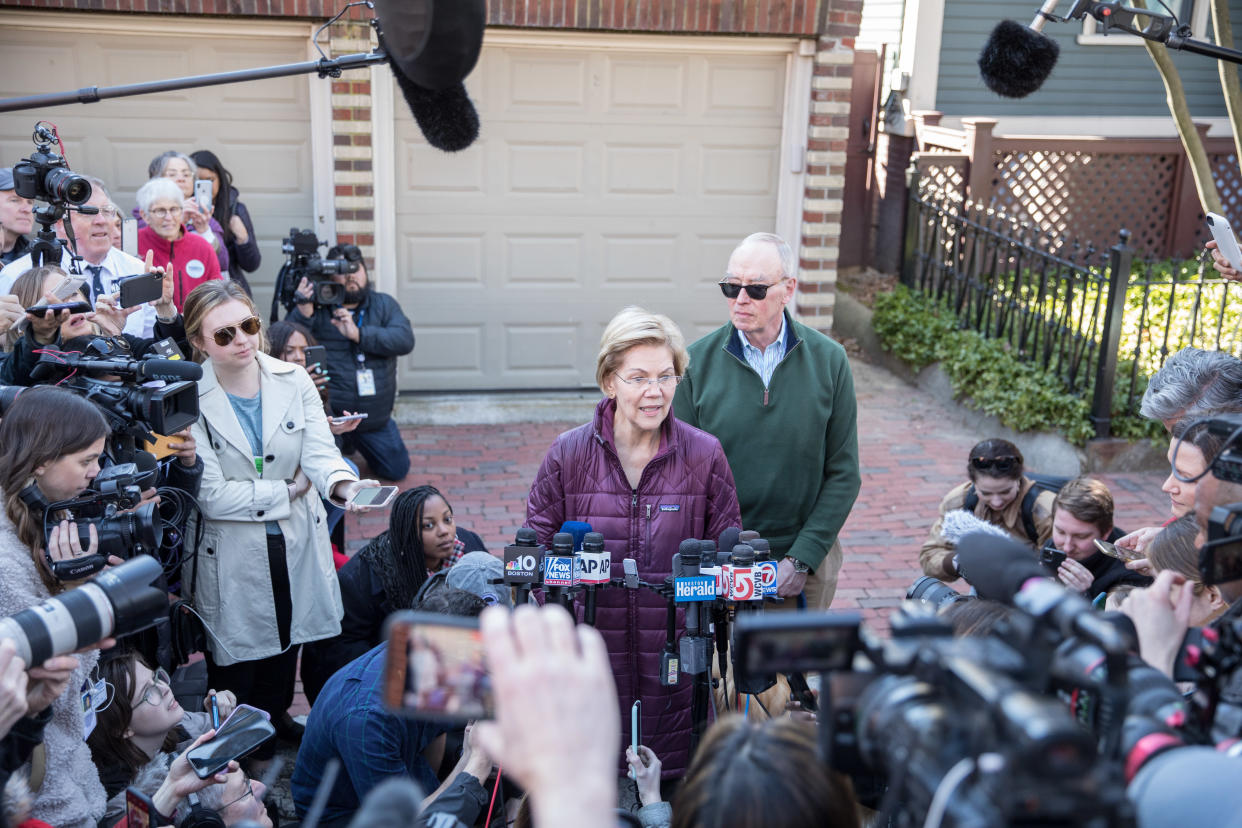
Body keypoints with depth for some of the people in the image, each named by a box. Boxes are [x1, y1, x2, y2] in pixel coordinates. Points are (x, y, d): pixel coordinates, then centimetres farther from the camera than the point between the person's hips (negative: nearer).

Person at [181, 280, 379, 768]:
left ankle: (276, 716, 46)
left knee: (286, 635, 21)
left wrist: (344, 484, -36)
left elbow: (320, 453, -14)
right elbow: (212, 495, -20)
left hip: (295, 543, 4)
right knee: (236, 654, 9)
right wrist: (290, 490, -15)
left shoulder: (293, 381, -4)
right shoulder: (190, 400, -15)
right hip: (229, 552, -4)